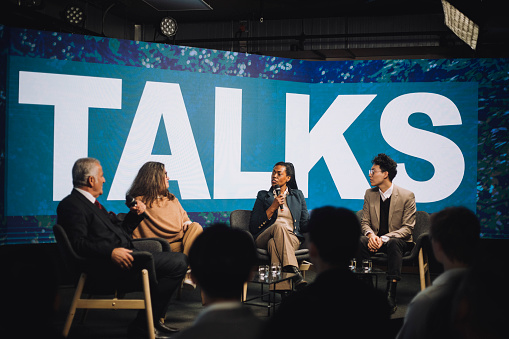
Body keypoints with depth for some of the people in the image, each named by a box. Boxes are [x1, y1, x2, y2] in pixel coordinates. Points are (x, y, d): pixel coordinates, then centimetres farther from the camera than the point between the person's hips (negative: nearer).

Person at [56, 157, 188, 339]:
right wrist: (111, 252, -29)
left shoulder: (90, 203, 23)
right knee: (178, 262, -18)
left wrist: (135, 214, 11)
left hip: (123, 253, 11)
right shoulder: (72, 205, -9)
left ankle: (155, 320, 12)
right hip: (110, 265, -11)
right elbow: (78, 243, -21)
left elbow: (119, 229, 27)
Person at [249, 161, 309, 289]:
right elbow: (253, 227, 6)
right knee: (279, 226, -38)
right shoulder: (263, 195, 18)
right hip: (264, 239, 0)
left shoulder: (298, 195, 22)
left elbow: (305, 223, 14)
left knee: (274, 243, -38)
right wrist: (273, 207, -3)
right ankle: (295, 273, -54)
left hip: (292, 237, 0)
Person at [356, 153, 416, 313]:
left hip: (399, 241, -3)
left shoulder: (407, 196, -7)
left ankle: (390, 295, -41)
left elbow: (407, 228, -10)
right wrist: (371, 235, -17)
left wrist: (384, 239, -25)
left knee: (393, 243, -39)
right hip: (376, 240, 3)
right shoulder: (369, 194, 7)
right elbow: (364, 222, 8)